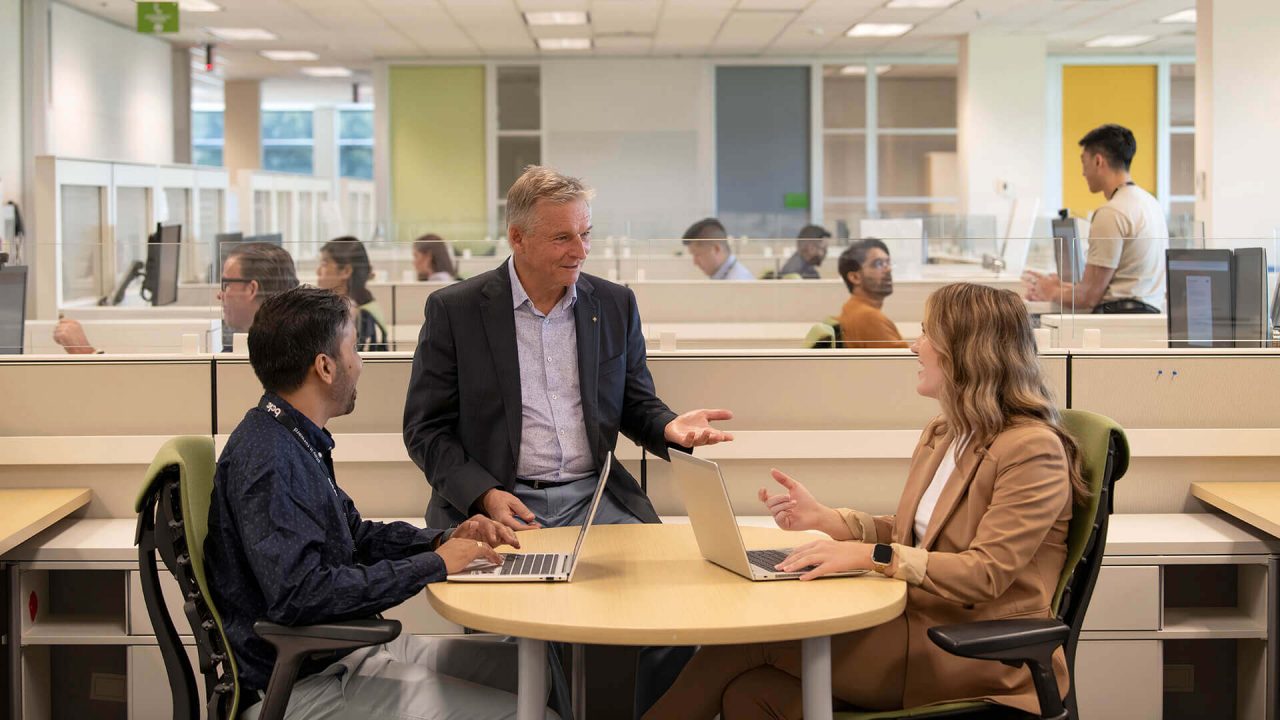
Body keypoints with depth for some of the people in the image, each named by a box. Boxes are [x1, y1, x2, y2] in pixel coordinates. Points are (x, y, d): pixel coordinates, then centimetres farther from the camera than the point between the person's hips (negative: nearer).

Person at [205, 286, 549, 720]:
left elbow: (356, 536, 23)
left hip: (348, 649, 10)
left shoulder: (297, 440, 11)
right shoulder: (267, 461, -21)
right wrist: (434, 565, -22)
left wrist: (444, 541, 5)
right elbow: (300, 594, -31)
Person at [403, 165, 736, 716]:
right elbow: (426, 429, 1)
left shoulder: (615, 305, 10)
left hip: (593, 496, 3)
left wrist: (670, 428, -8)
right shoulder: (454, 310, 0)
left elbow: (636, 407, 16)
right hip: (497, 502, -3)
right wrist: (485, 495, -15)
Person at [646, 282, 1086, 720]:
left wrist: (872, 556, -24)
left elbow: (985, 574, -19)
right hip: (921, 626, 8)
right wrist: (823, 519, 6)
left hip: (980, 658, -8)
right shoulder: (940, 437, 17)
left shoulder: (1033, 450, -12)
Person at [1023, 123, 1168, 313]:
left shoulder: (1112, 213, -10)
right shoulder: (1150, 202, 18)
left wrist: (1053, 293, 12)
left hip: (1121, 319, -9)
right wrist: (1065, 288, 24)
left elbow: (1090, 297, -8)